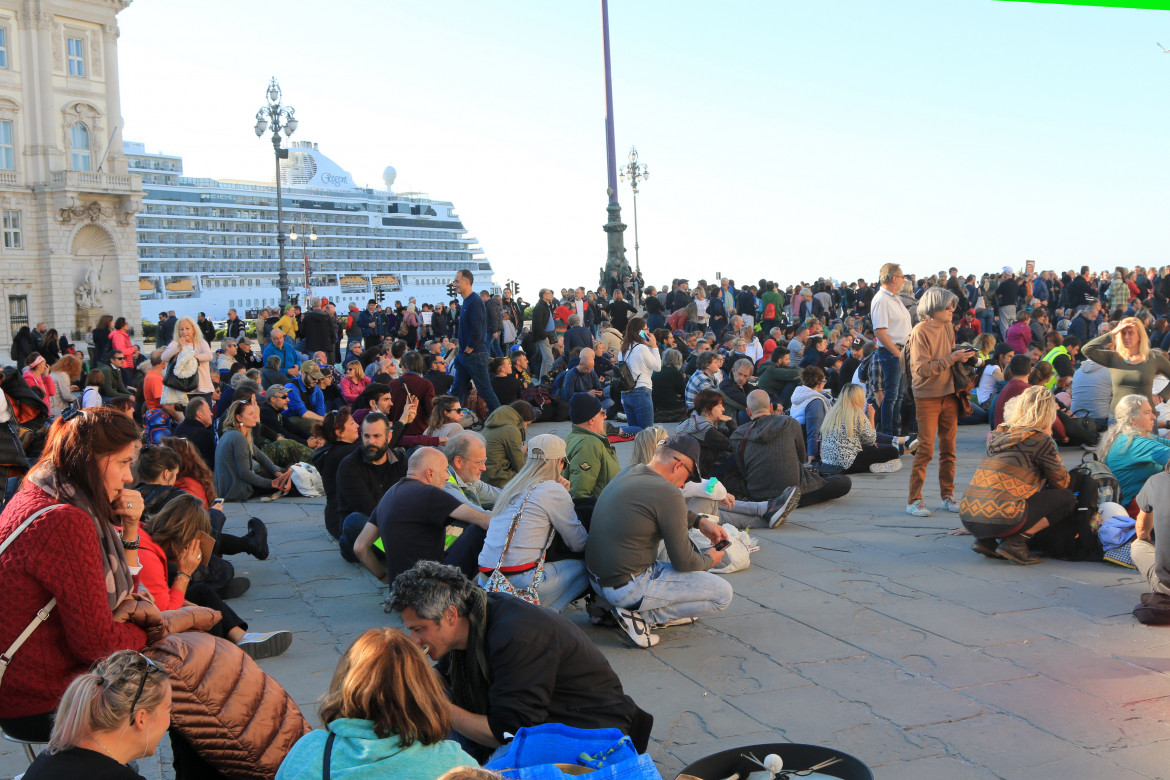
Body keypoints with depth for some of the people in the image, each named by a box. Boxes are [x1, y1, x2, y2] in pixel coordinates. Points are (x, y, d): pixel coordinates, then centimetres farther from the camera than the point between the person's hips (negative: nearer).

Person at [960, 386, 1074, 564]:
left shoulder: (998, 435, 20)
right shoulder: (1040, 439, 0)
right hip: (1002, 520, -7)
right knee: (1067, 499, 11)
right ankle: (1016, 542, -3)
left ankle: (985, 540, 14)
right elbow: (1062, 483, 12)